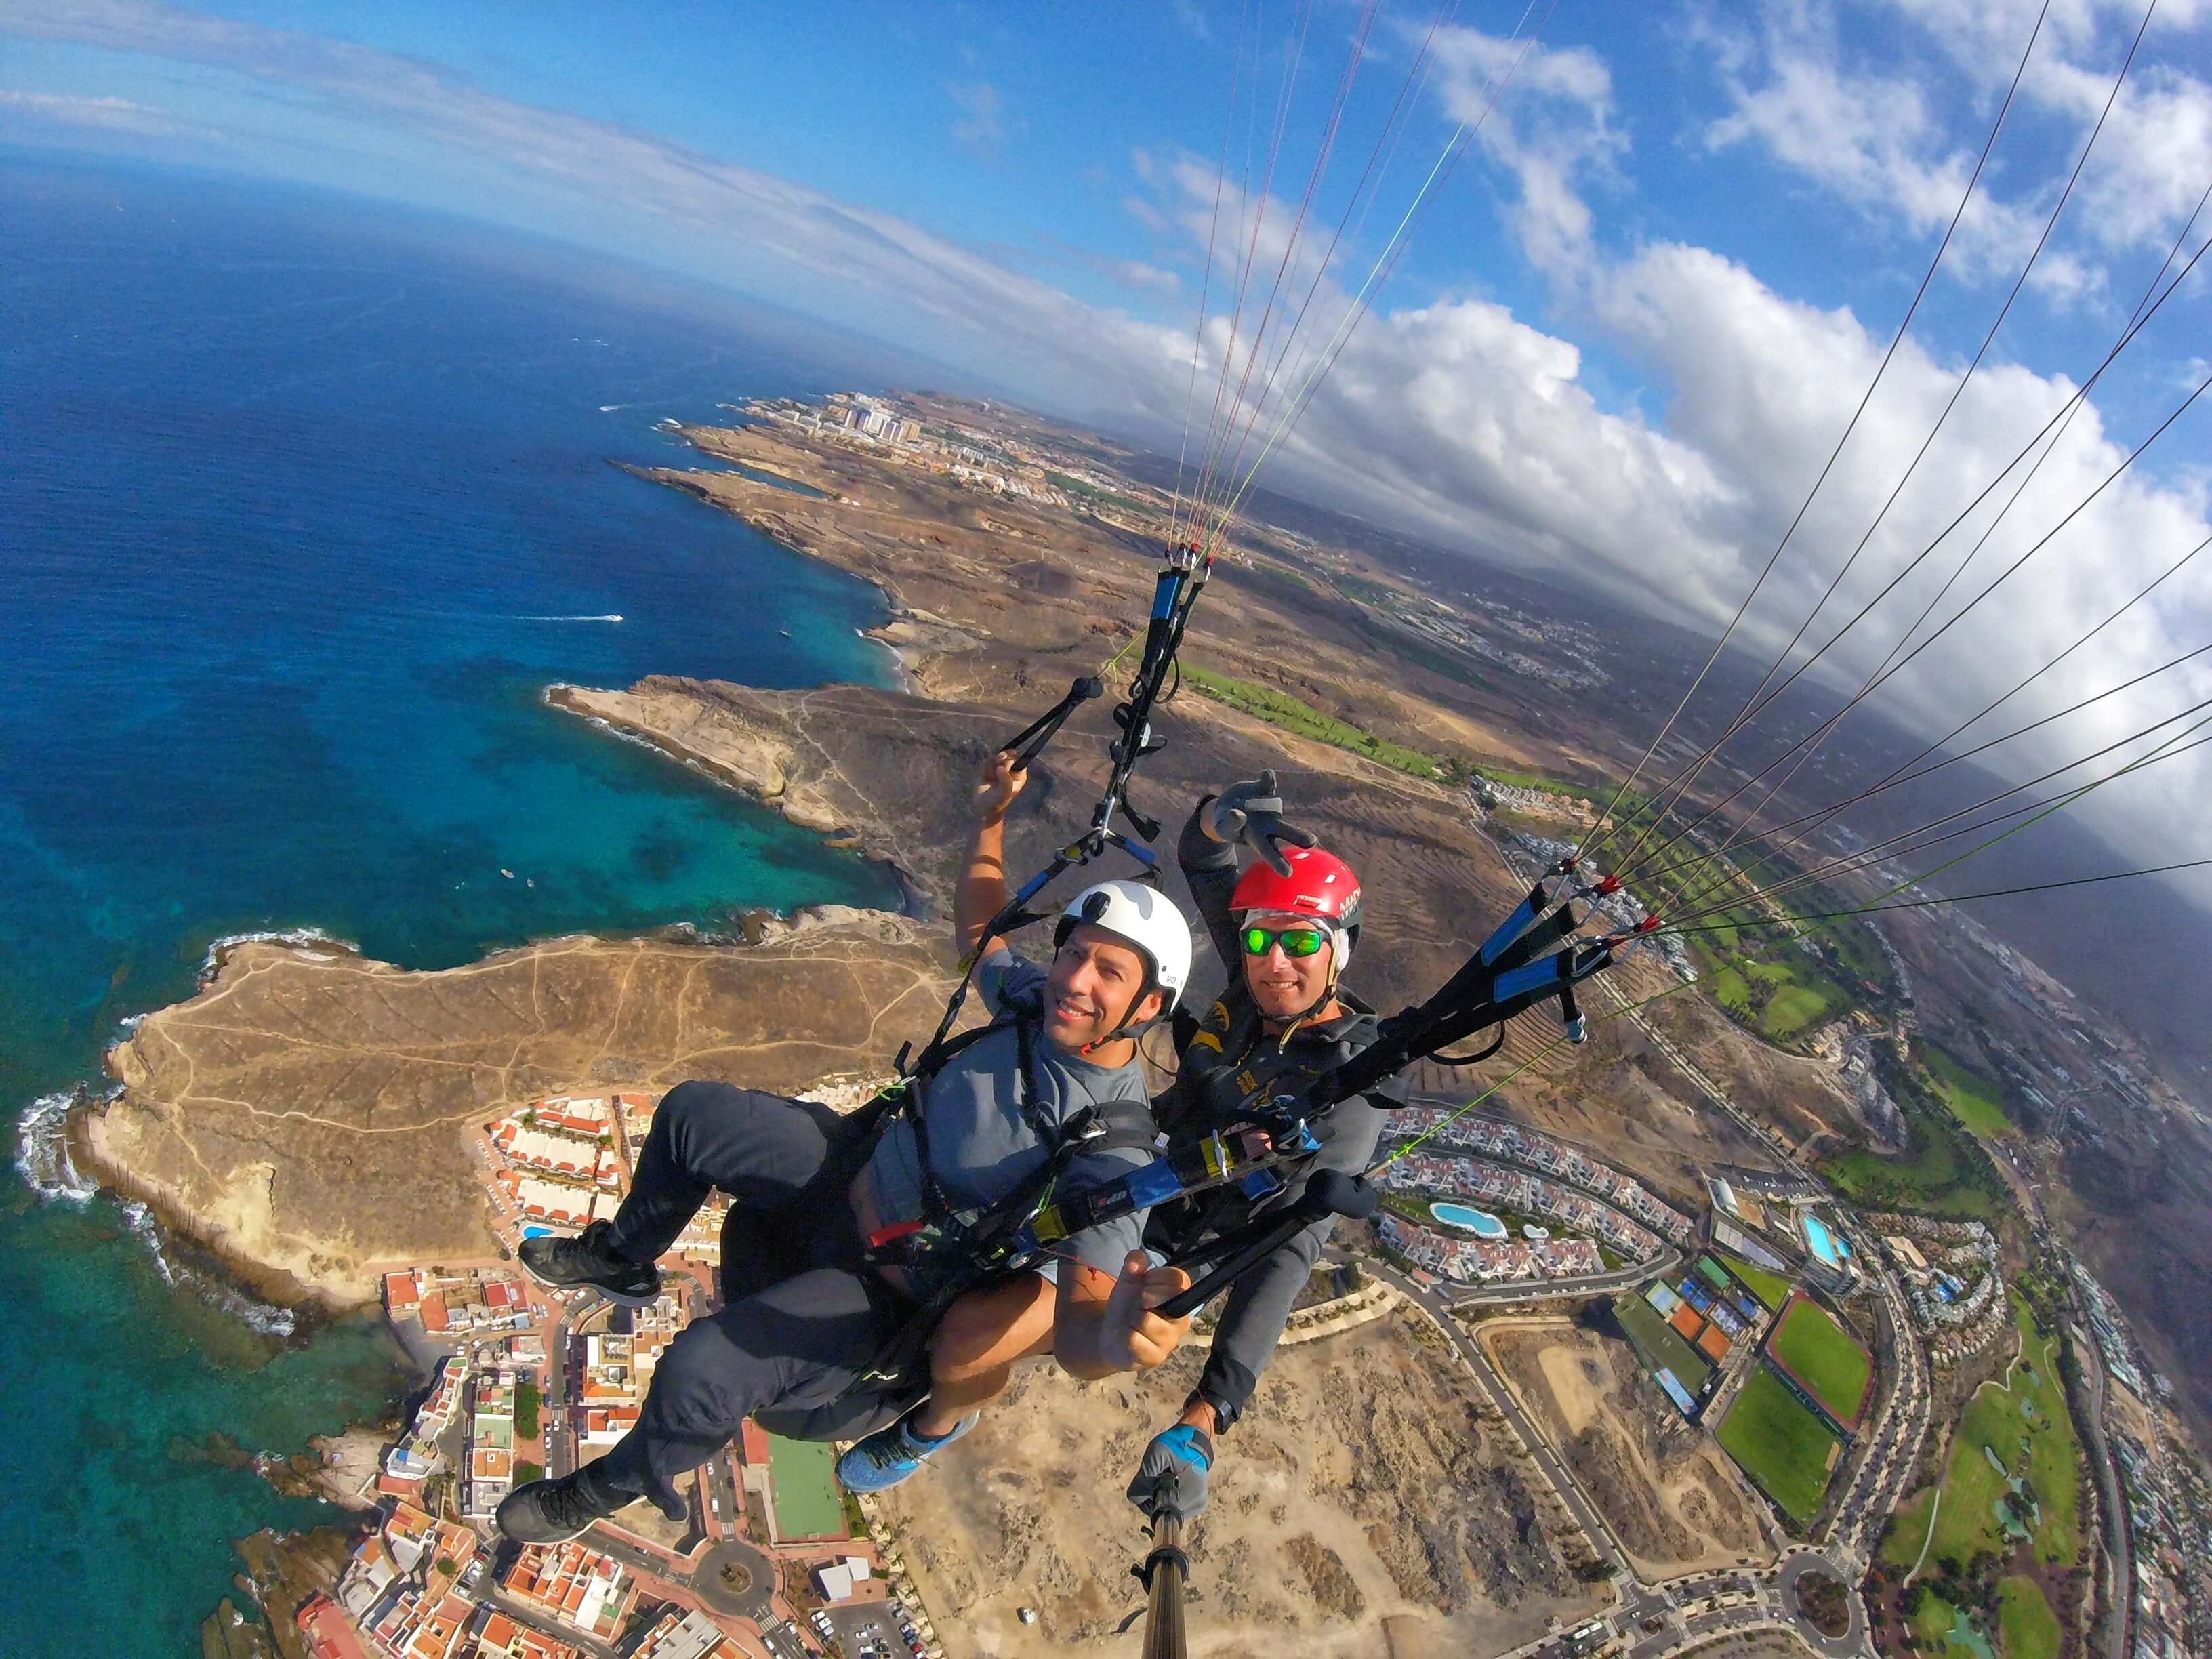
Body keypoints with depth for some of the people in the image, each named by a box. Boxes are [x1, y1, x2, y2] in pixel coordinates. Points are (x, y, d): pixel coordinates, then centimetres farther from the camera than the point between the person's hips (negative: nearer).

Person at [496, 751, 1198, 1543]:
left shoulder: (1114, 1153, -29)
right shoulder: (1036, 1001, -12)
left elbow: (1080, 1316, -35)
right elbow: (981, 924, 9)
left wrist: (1113, 1339, -58)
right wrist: (991, 819, 1)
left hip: (879, 1287, -6)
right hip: (851, 1169, 7)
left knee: (698, 1370, -23)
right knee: (691, 1110, 10)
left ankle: (617, 1484, 15)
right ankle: (623, 1260, 40)